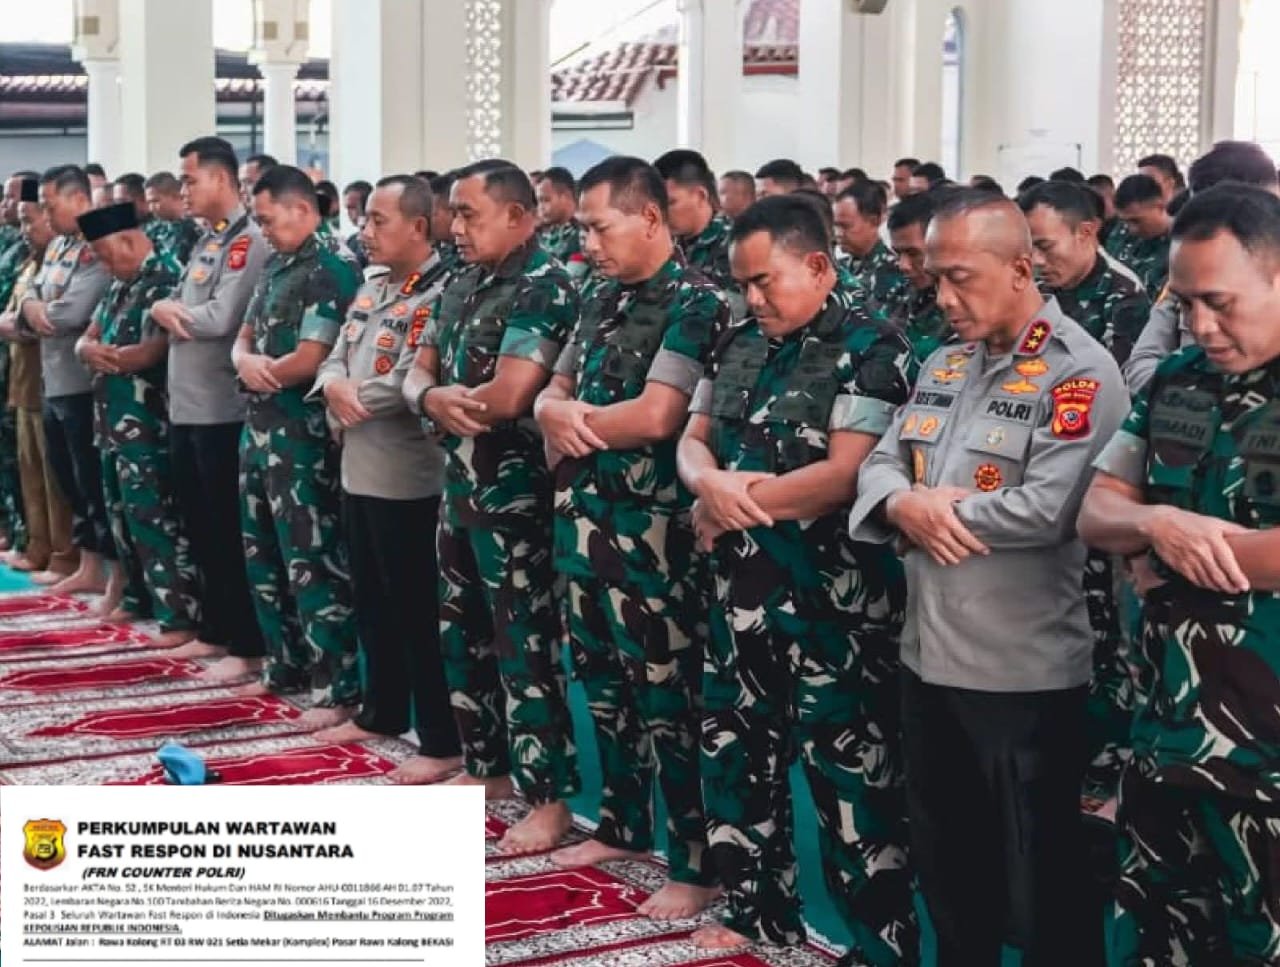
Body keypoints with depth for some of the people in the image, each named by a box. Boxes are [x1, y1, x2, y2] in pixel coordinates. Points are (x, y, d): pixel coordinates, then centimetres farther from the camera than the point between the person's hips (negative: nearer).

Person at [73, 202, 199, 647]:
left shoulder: (166, 281, -14)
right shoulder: (119, 285, 15)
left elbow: (149, 353, -22)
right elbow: (85, 341, 14)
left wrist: (101, 356, -3)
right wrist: (91, 350, -12)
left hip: (146, 425, -9)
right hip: (115, 421, 9)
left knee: (153, 518, -9)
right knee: (122, 514, 16)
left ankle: (181, 615, -6)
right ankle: (138, 597, 29)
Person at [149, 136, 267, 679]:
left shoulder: (248, 240, -13)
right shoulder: (207, 241, 16)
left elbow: (220, 319, -22)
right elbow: (176, 313, 17)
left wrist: (171, 310, -6)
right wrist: (162, 311, -5)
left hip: (221, 409, -9)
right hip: (185, 404, 9)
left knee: (230, 533, -3)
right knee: (200, 528, 16)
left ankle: (248, 647, 4)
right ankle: (215, 631, 27)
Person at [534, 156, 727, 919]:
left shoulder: (696, 303, -13)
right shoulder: (603, 299, 12)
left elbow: (655, 417, -22)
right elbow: (552, 392, 16)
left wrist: (573, 423, -6)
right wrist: (557, 413, -8)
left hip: (651, 530, -8)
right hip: (586, 521, 8)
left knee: (668, 696, -2)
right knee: (604, 683, 18)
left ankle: (699, 866, 7)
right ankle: (624, 826, 34)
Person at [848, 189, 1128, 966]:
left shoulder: (1080, 371, -15)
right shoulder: (945, 365, 12)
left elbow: (1049, 508, -26)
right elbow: (882, 462, 9)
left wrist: (932, 510, -13)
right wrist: (905, 504, -15)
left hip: (1025, 670, -8)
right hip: (929, 654, 8)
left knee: (1041, 871, 6)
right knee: (945, 855, 21)